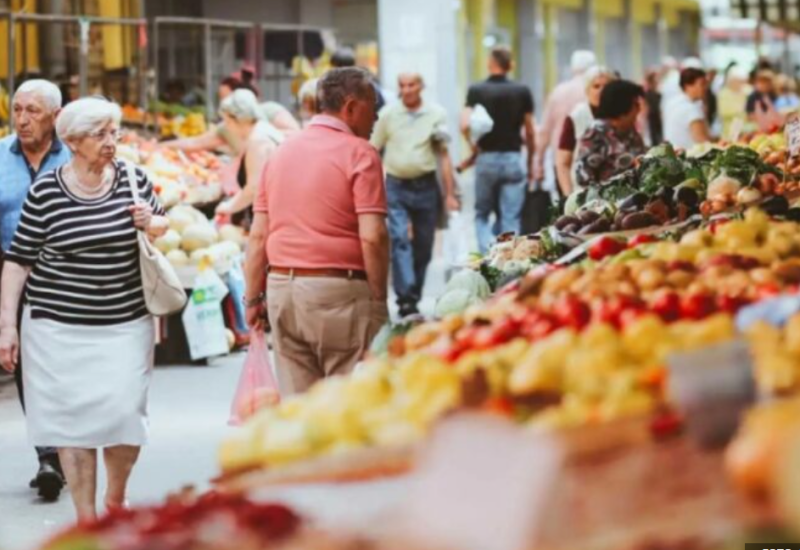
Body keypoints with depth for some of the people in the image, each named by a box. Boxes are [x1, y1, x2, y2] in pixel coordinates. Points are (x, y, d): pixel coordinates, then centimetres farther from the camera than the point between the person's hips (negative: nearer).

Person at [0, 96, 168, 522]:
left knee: (124, 414, -3)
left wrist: (151, 224, -6)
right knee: (73, 420, 0)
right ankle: (86, 519, 10)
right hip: (58, 327, -2)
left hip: (125, 324, 2)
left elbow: (162, 224, 19)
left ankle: (115, 498, 24)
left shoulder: (133, 180, 1)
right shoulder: (45, 191, -6)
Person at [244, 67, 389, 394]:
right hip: (339, 291, -6)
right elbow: (373, 237, -15)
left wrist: (253, 297, 16)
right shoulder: (359, 154, -6)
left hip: (282, 287, 6)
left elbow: (258, 236, 12)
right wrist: (379, 299, -7)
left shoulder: (282, 152, 13)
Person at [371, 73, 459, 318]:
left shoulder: (437, 114, 2)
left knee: (423, 246, 7)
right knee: (399, 240, -14)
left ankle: (413, 296, 21)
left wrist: (450, 194, 2)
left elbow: (444, 156, 5)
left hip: (426, 186, 1)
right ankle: (406, 297, -20)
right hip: (396, 186, -1)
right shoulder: (388, 115, 3)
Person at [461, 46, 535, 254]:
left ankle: (488, 251, -11)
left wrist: (473, 145, 4)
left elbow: (464, 125, -14)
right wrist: (530, 163, 16)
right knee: (511, 219, 4)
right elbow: (530, 132, 5)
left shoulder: (476, 91, -2)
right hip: (513, 158, 0)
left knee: (482, 215, 11)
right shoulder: (522, 92, 2)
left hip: (486, 158, 0)